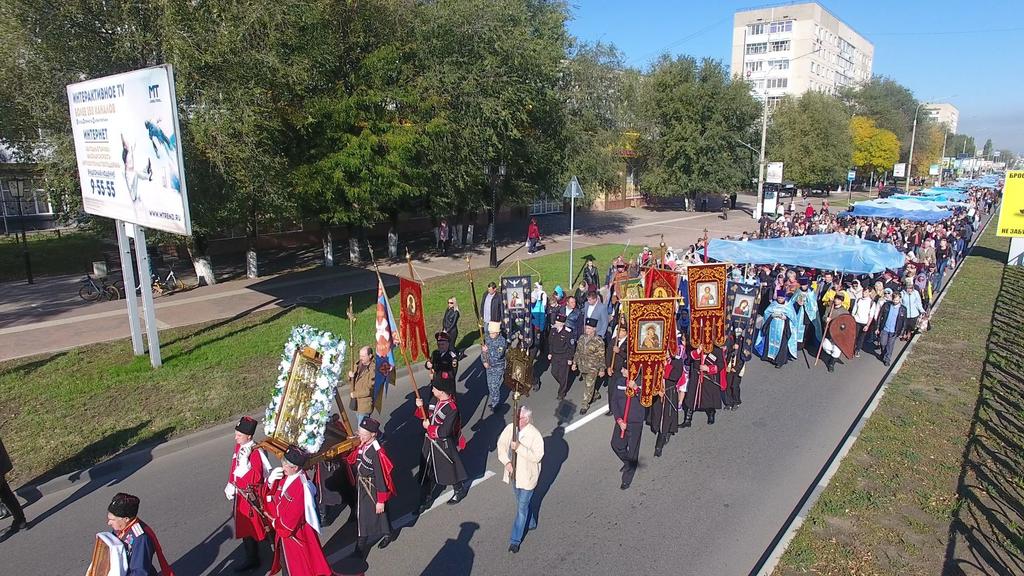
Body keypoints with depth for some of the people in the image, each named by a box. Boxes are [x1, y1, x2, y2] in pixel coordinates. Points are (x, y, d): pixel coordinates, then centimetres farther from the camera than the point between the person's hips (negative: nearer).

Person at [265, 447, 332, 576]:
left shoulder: (301, 486, -32)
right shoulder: (285, 476, -8)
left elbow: (293, 514, -25)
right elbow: (271, 494, 4)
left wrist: (277, 523, -9)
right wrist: (270, 481, -16)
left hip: (295, 533, -7)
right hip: (282, 529, 7)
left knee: (299, 565, 12)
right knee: (286, 560, 26)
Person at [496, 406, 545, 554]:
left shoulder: (535, 435, -22)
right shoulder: (510, 428, -8)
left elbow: (537, 456, -24)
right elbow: (501, 445, -3)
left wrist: (519, 447, -32)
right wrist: (506, 462, -17)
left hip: (527, 476, -5)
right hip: (513, 473, 6)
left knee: (522, 507, 2)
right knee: (522, 501, 25)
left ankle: (515, 540, 14)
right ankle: (530, 523, 50)